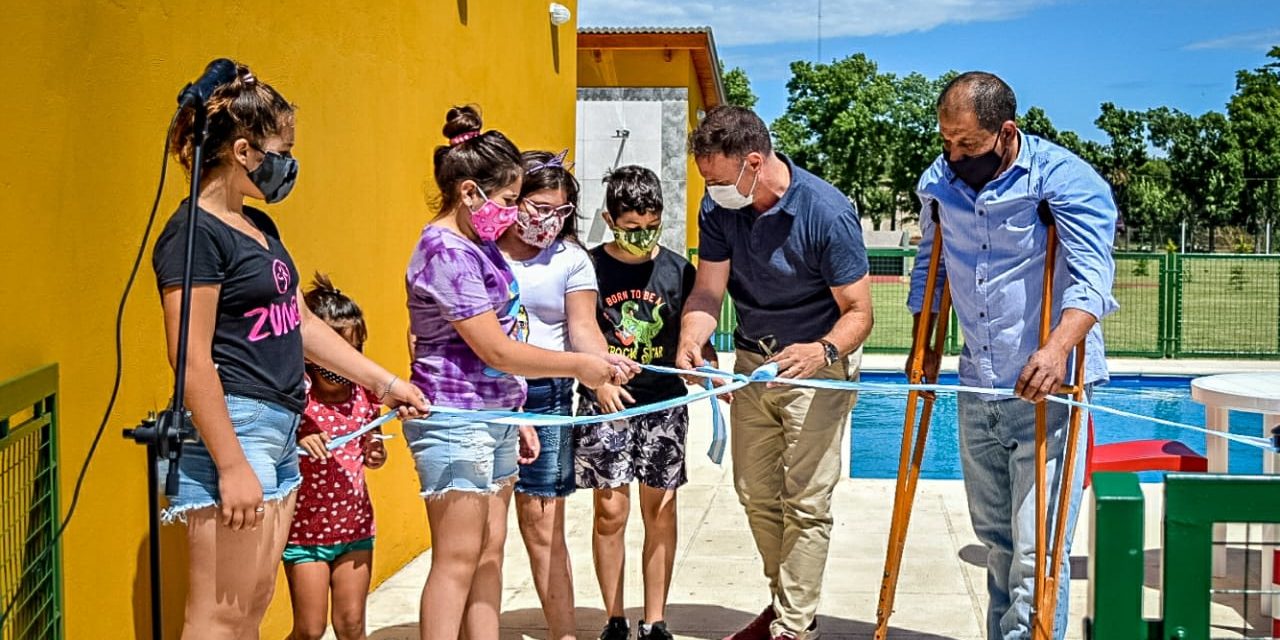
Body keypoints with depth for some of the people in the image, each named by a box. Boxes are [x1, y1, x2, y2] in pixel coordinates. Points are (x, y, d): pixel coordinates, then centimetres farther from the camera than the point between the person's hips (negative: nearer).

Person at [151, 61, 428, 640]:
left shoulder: (259, 227, 14)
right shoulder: (194, 234, -14)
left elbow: (301, 323, 19)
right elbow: (192, 360, -18)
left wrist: (384, 382, 18)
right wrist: (231, 465, -20)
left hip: (281, 430, 9)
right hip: (233, 430, -9)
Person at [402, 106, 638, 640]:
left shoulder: (479, 245, 12)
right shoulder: (447, 253, -17)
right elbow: (496, 350, -18)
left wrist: (514, 415, 18)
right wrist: (580, 366, -12)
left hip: (495, 415, 9)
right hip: (455, 421, -9)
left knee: (490, 552, 12)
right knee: (458, 559, -4)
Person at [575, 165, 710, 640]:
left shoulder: (678, 270, 3)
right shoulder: (590, 267, -2)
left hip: (664, 404, 2)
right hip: (607, 404, -2)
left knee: (660, 511, 5)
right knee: (610, 511, 1)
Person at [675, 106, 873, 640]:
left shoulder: (827, 212, -23)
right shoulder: (718, 208, -8)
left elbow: (858, 311, -21)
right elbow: (708, 290, -11)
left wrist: (824, 351, -41)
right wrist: (690, 340, -32)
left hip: (816, 367, -6)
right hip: (752, 361, 6)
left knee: (805, 501, -5)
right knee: (756, 494, 14)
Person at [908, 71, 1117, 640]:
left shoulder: (1064, 179, -12)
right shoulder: (938, 183, 6)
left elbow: (1092, 274, -23)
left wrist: (1058, 346, -38)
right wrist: (924, 347, 17)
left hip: (1046, 388, -6)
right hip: (978, 387, 6)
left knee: (1037, 549, -8)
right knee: (994, 535, 17)